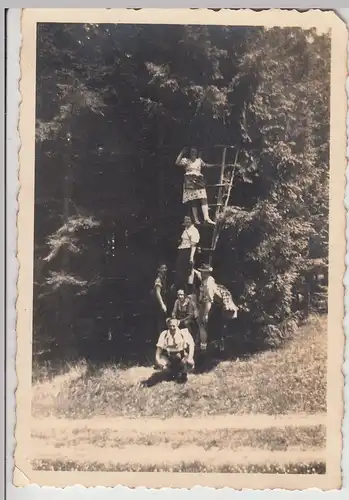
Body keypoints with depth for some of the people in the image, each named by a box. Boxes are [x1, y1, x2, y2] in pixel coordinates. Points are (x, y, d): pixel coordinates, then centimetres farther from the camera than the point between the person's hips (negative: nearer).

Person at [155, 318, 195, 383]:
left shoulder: (184, 333, -14)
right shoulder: (164, 334, -8)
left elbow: (191, 345, -20)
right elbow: (159, 347, -8)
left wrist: (190, 358, -33)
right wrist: (157, 358, -24)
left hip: (182, 358, -2)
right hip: (169, 359, 2)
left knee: (190, 364, -32)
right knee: (159, 363, -26)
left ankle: (183, 374, 5)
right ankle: (172, 374, 6)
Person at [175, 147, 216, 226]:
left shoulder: (199, 160, 17)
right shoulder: (186, 160, 5)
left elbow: (205, 165, 35)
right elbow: (177, 163, -11)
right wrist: (181, 153, -14)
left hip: (199, 182, 3)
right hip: (190, 183, -3)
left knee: (204, 199, -12)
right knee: (193, 202, -3)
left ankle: (206, 218, -19)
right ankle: (196, 219, 1)